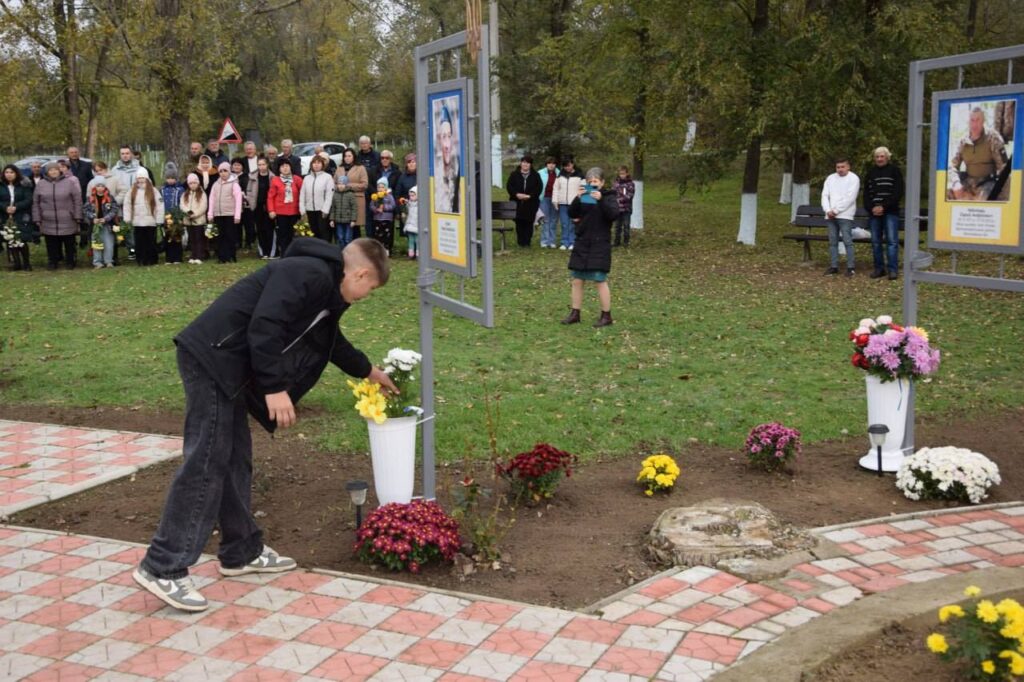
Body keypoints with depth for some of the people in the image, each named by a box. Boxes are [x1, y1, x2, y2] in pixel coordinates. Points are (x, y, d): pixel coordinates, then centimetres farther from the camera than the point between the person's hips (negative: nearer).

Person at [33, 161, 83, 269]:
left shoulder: (70, 182, -2)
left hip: (68, 223, -2)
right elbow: (36, 203, 10)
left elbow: (77, 200, -2)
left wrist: (78, 217, -7)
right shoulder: (41, 184, 6)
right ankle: (52, 262, 19)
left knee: (69, 244, 8)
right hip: (49, 224, 2)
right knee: (52, 245, 7)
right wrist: (37, 219, 5)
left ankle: (70, 262, 22)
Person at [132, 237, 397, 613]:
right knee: (206, 463, -9)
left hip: (227, 366, 11)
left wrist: (369, 371, 50)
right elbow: (264, 326, -22)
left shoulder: (324, 289, 21)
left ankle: (241, 552, 28)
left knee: (235, 459, 16)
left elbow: (330, 340, 39)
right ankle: (163, 568, -5)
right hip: (213, 359, -11)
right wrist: (275, 387, -19)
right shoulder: (309, 273, -12)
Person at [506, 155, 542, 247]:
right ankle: (520, 242, 9)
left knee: (529, 223, -1)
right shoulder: (514, 174, 6)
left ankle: (527, 242, 4)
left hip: (531, 204, -1)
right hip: (517, 203, 1)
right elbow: (509, 186, 2)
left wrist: (529, 196, -14)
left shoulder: (535, 175, 5)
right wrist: (517, 194, -14)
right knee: (519, 223, 2)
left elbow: (539, 188, -1)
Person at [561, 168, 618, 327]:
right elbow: (571, 213, -3)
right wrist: (578, 198, -18)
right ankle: (575, 314, 15)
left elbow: (613, 214, -20)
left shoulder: (608, 197, -2)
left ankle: (606, 316, 1)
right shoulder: (583, 197, 10)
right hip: (582, 243, 5)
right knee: (577, 280, 6)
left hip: (600, 245, -5)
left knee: (600, 280, -7)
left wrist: (601, 200, -30)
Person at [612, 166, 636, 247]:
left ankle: (626, 241, 12)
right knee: (617, 225, 8)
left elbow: (629, 196, -9)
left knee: (626, 225, 2)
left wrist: (619, 199, -13)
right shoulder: (615, 183, 5)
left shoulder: (631, 184, -3)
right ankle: (617, 241, 16)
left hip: (627, 208, -2)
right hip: (617, 208, 2)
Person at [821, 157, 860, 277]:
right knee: (832, 242, 6)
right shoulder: (830, 178, 15)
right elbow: (825, 195, 10)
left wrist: (836, 210, -12)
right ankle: (833, 267, 11)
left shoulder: (853, 178, -1)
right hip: (830, 216, 5)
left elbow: (850, 198, -10)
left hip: (845, 215, -5)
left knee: (847, 241, -9)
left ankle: (850, 268, -6)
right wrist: (828, 210, -6)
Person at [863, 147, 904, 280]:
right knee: (875, 242, 4)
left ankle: (893, 269, -7)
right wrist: (871, 208, -6)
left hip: (890, 212, -4)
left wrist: (883, 207, -13)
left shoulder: (894, 171, 2)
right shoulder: (870, 173, 13)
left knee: (892, 241, -8)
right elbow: (866, 193, 11)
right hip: (874, 213, 4)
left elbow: (898, 192, -5)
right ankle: (879, 268, 11)